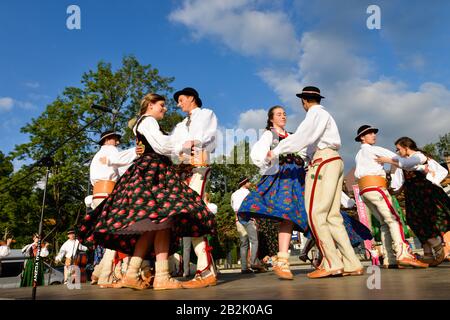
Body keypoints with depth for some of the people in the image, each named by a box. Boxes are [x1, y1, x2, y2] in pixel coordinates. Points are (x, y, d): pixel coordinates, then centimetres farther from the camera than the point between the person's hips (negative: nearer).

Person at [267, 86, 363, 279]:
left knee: (316, 214, -12)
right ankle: (351, 264, 1)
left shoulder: (316, 113, 1)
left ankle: (332, 264, -11)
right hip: (333, 161, 9)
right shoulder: (325, 115, 29)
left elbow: (302, 136, -14)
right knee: (332, 217, 3)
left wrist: (276, 152, -13)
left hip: (323, 161, -9)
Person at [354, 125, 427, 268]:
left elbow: (357, 174, 18)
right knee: (394, 219, -15)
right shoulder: (371, 149, 7)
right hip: (375, 186, -8)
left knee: (385, 223, 2)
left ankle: (389, 259, -7)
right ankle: (403, 254, -28)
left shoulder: (358, 155, 29)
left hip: (363, 190, 8)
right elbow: (393, 157, 2)